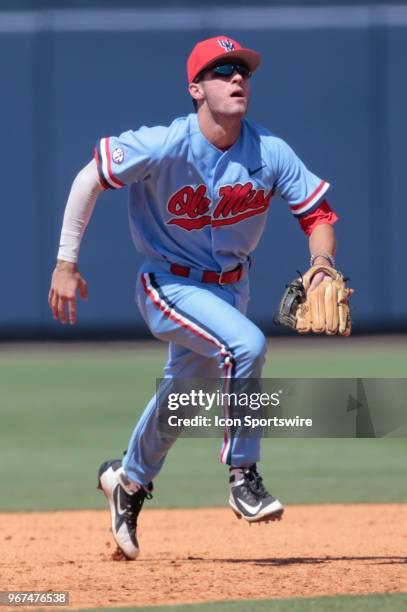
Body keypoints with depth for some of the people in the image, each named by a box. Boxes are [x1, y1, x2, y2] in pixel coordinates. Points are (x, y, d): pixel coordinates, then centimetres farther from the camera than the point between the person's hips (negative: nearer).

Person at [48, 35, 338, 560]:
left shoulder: (270, 153, -14)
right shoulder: (165, 147, -25)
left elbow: (318, 213, -6)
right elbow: (91, 178, -17)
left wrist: (322, 264, -27)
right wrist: (66, 263, -18)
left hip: (229, 287, 5)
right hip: (170, 285, -5)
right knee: (246, 343, -30)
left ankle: (129, 480, 48)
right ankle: (243, 477, -17)